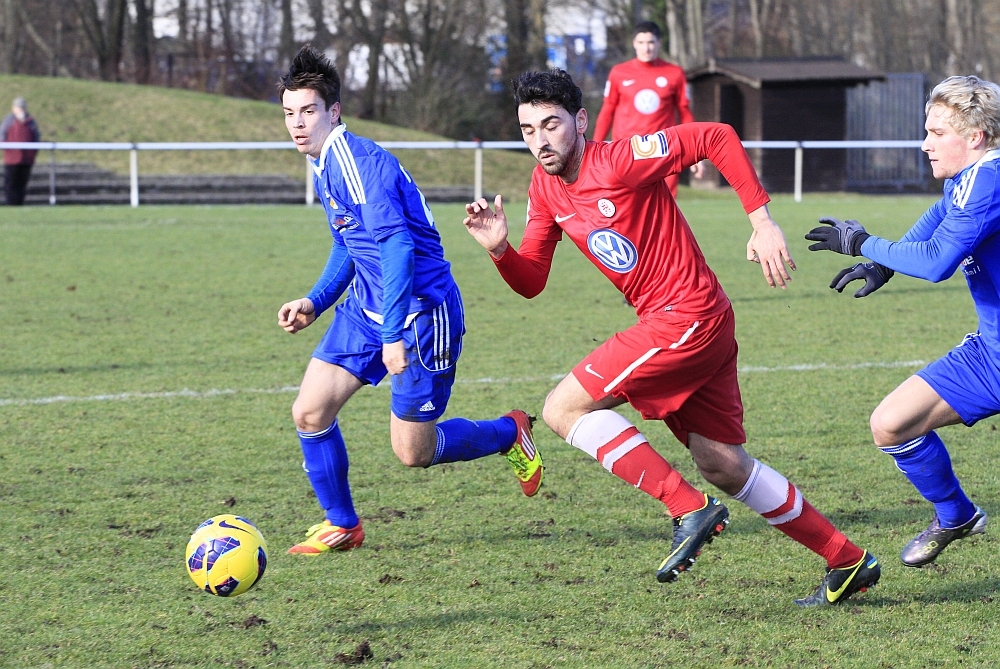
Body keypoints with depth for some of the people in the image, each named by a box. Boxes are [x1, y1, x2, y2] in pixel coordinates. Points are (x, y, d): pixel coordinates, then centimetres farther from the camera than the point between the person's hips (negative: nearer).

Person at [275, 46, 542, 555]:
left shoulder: (355, 160, -21)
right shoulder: (325, 165, 10)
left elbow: (397, 245, -28)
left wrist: (394, 334, -32)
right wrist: (314, 303, 11)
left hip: (421, 311, -9)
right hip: (366, 309, 9)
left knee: (412, 452, -1)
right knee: (310, 413, -3)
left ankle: (509, 434, 25)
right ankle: (341, 526, 14)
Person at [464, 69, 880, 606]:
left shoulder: (619, 161, -16)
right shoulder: (544, 190, 9)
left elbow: (718, 138, -15)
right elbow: (530, 282, 12)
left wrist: (762, 221, -17)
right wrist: (498, 248, -9)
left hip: (689, 316, -9)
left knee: (564, 409, -12)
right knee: (723, 466, 11)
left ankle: (689, 508, -13)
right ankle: (847, 561, 19)